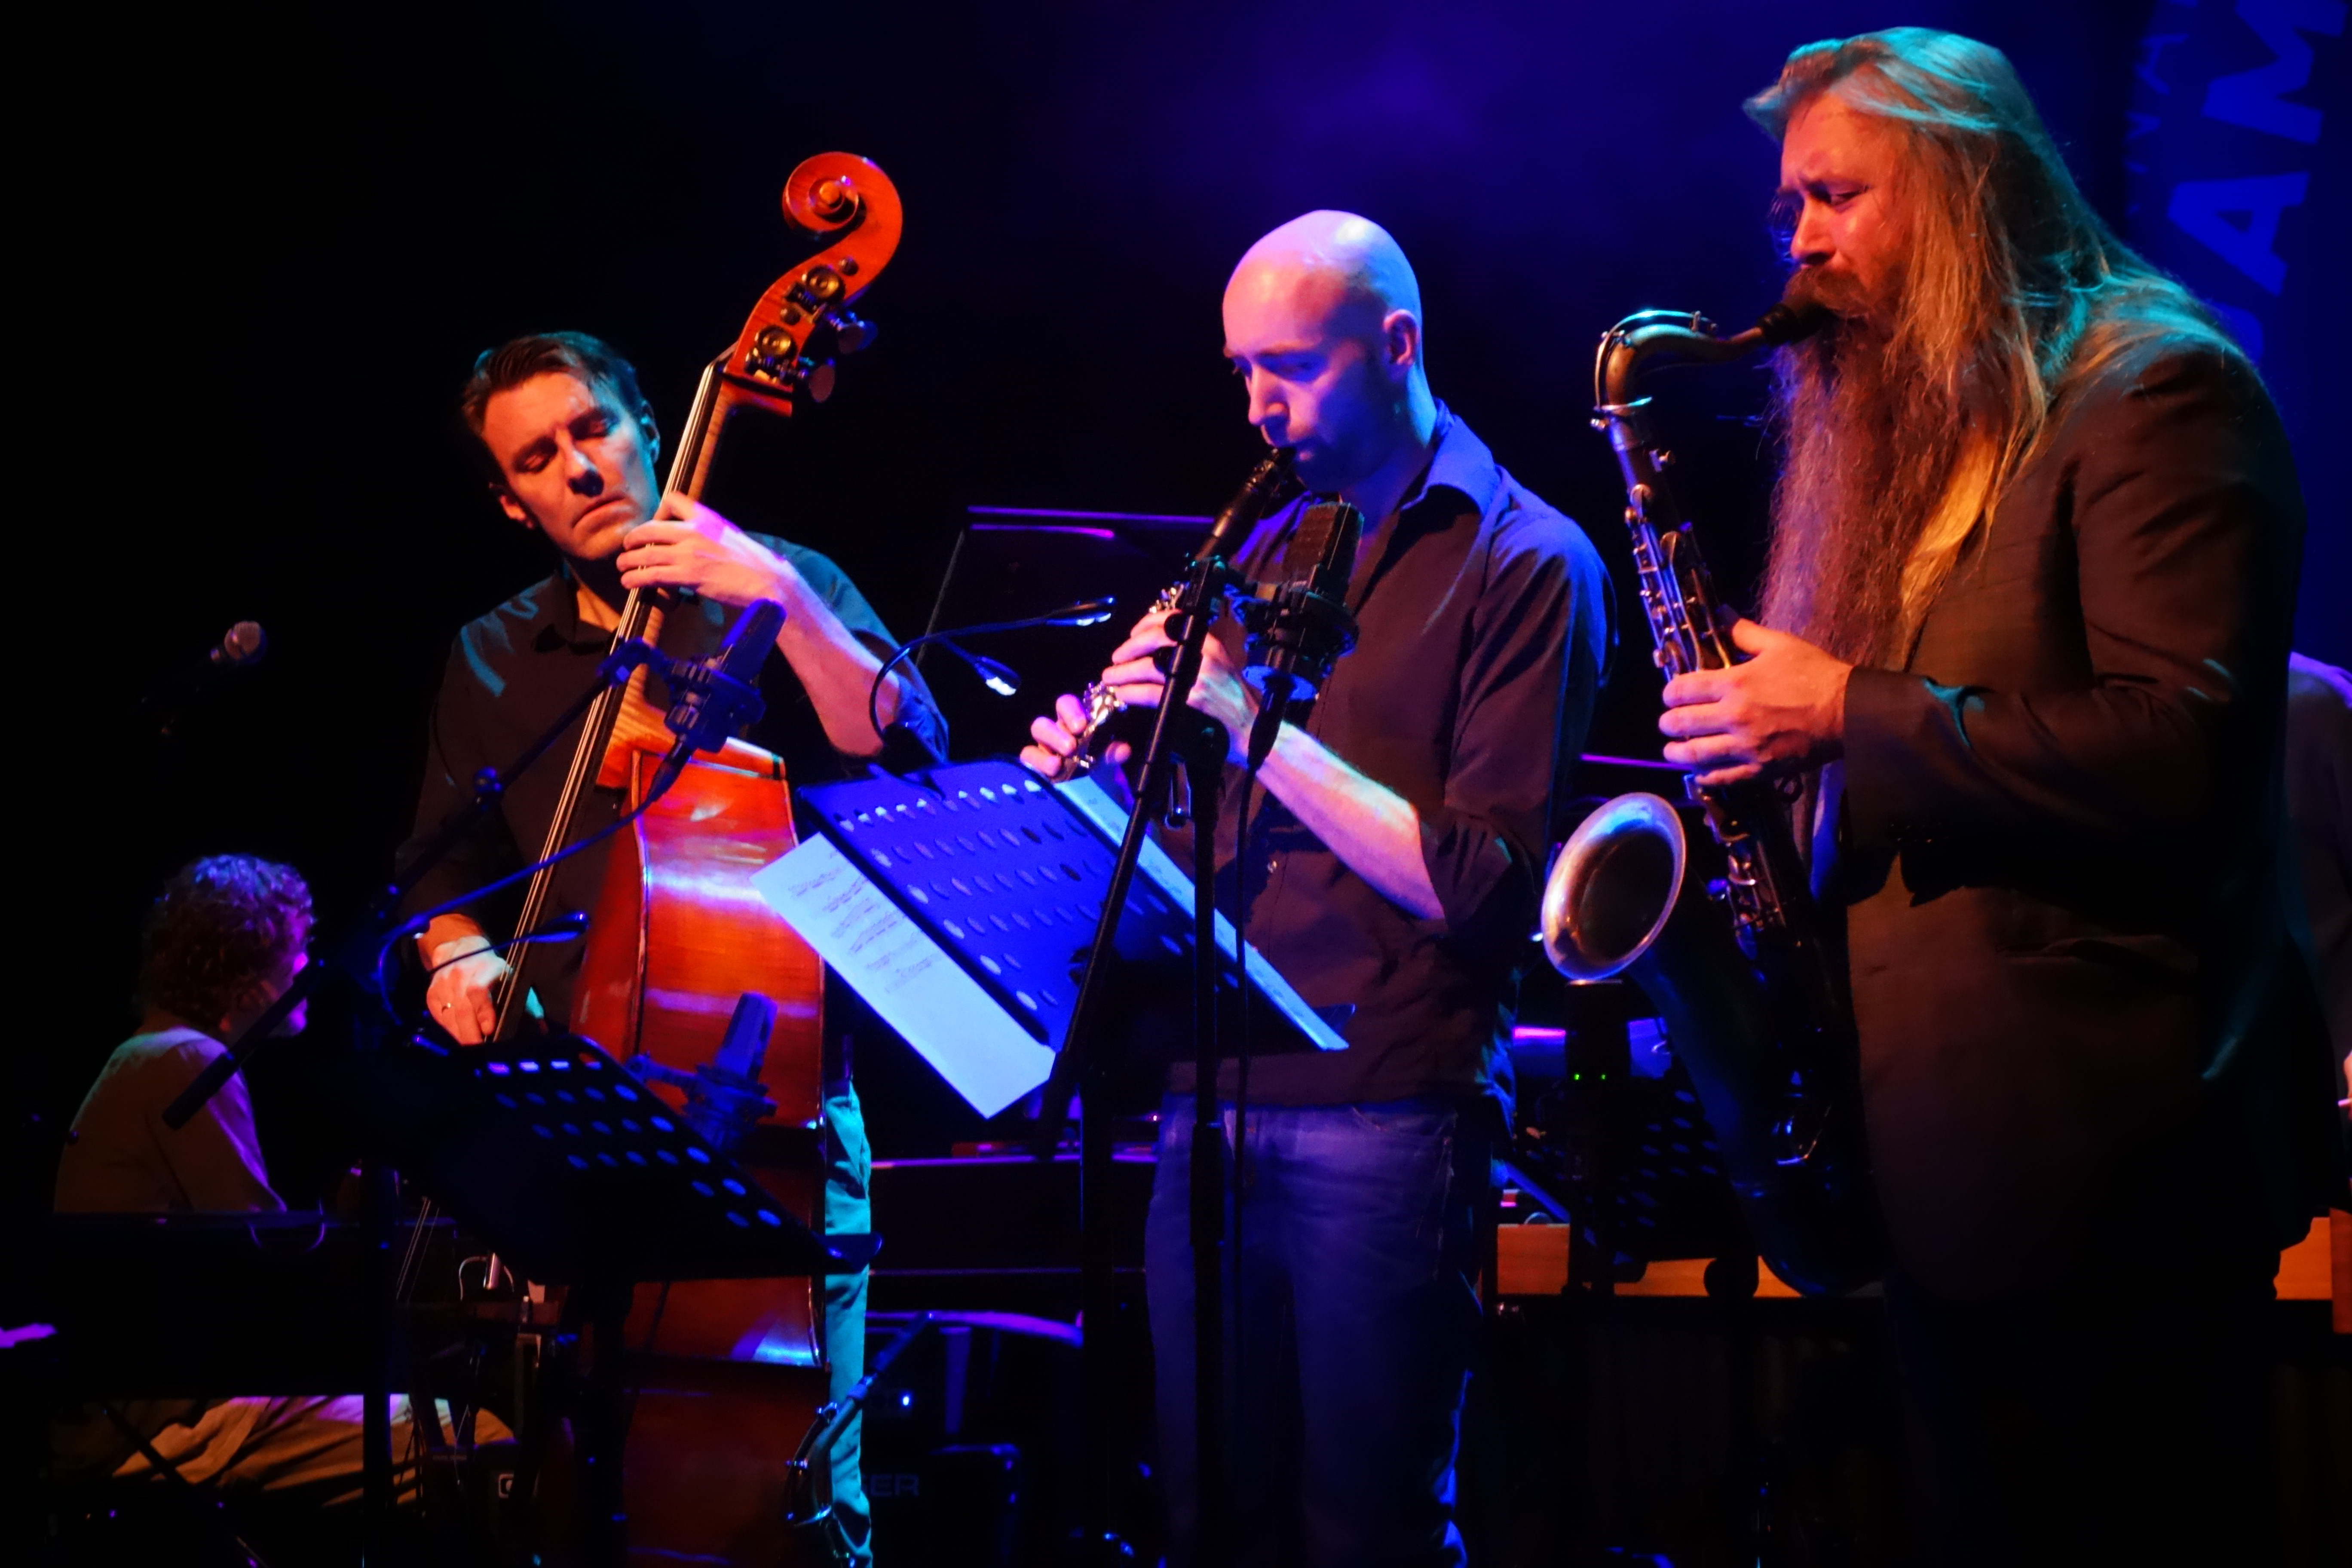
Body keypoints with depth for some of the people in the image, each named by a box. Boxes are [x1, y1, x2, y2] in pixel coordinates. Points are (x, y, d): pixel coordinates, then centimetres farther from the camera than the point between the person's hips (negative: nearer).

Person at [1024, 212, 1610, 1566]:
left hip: (1388, 1113, -6)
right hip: (1215, 1100, 6)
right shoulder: (1266, 554, 17)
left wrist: (1252, 717, -15)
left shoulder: (1526, 563, -4)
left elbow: (1478, 886, -13)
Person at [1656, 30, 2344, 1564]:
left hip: (2098, 1150, -9)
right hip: (1943, 1149, 9)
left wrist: (1851, 714, -17)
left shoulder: (2155, 393, -9)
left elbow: (2180, 747, -21)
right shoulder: (1903, 432, 18)